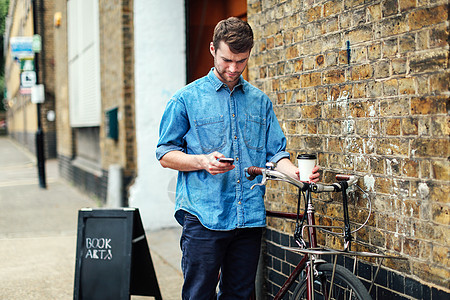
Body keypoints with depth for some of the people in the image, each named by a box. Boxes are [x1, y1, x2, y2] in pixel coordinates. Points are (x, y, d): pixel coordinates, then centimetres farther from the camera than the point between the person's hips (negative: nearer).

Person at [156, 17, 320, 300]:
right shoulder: (187, 99, 3)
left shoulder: (260, 101, 14)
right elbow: (166, 154, 2)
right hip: (204, 218, -3)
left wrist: (295, 171, -9)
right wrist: (203, 161, -16)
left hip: (250, 218, 4)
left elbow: (276, 152, 13)